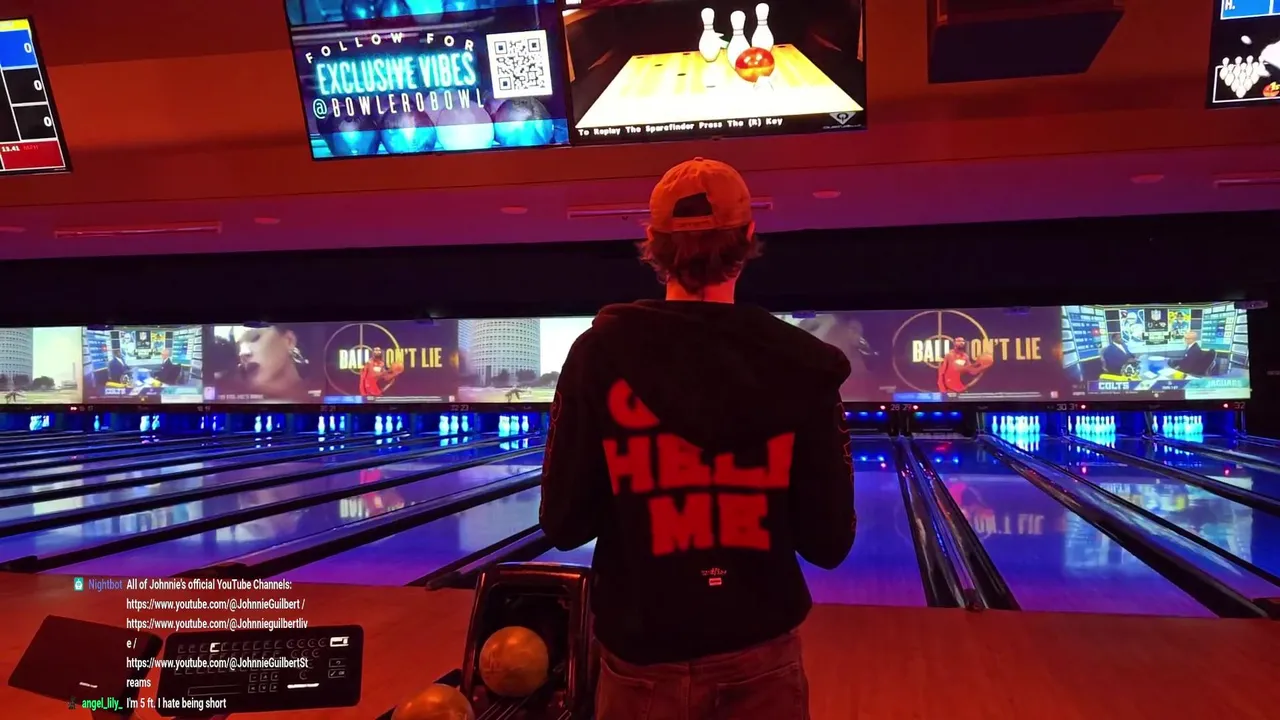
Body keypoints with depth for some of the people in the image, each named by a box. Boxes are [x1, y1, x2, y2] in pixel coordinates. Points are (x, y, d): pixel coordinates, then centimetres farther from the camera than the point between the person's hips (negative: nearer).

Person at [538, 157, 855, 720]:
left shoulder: (602, 354, -11)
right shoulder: (801, 364, -10)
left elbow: (563, 524, -7)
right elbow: (828, 541, -6)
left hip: (642, 661, 0)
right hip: (761, 659, 0)